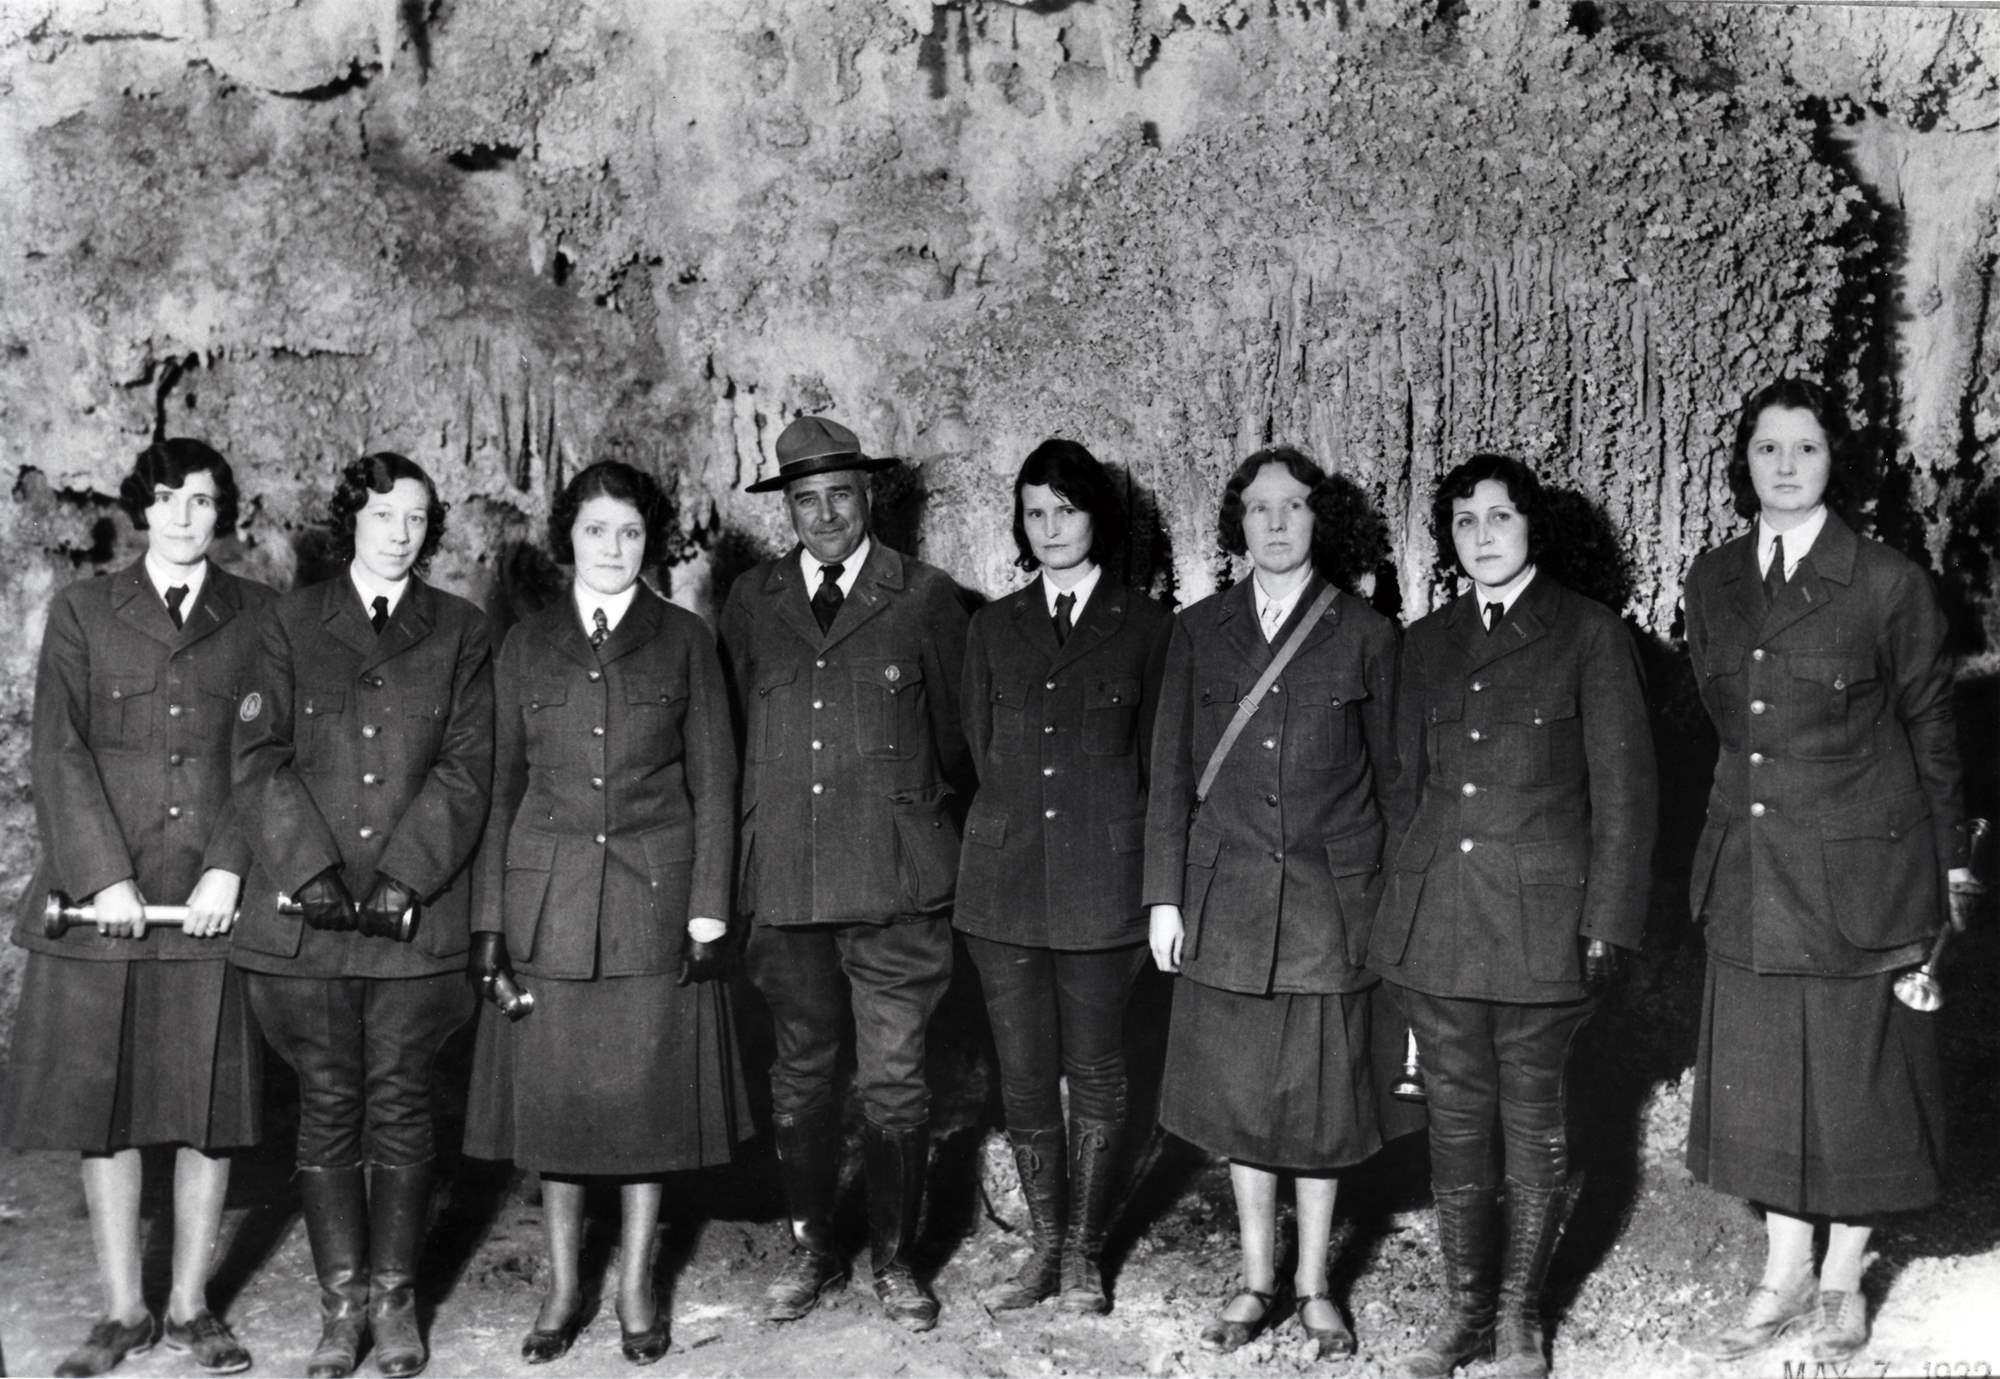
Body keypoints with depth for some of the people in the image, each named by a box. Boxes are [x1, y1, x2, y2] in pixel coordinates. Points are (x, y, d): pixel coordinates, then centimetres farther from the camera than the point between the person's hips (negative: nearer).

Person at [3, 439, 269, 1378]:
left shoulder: (257, 617, 9)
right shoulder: (82, 611, 9)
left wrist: (229, 868, -10)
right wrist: (104, 876, -10)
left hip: (214, 900, 0)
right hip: (102, 897, 0)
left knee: (209, 1108, 4)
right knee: (101, 1105, 4)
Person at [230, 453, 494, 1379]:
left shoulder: (460, 631, 9)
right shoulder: (292, 621, 10)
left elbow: (465, 769, 0)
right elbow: (260, 756, 1)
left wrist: (402, 878, -11)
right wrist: (314, 870, -11)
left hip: (417, 911, 0)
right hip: (306, 909, 1)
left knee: (401, 1102, 3)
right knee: (328, 1103, 4)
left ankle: (394, 1297, 14)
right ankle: (340, 1300, 14)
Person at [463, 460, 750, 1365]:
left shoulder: (684, 642, 4)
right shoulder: (526, 645, 8)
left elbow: (713, 784, 3)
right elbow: (501, 787, 7)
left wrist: (708, 908, -4)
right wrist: (489, 917, 1)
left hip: (654, 903, -1)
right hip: (547, 902, 1)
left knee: (648, 1095, 4)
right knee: (553, 1095, 5)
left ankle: (636, 1288, 18)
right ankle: (562, 1289, 20)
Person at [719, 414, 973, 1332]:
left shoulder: (926, 599, 2)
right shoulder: (751, 600, 9)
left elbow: (956, 731, 8)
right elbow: (734, 728, 13)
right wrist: (746, 848, 12)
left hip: (896, 879, -2)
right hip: (783, 879, 3)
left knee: (895, 1079, 3)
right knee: (799, 1075, 12)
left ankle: (895, 1261, 17)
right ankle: (811, 1250, 26)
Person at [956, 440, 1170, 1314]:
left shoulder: (1144, 627, 3)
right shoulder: (994, 628, 11)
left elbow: (1156, 762, 6)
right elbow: (977, 751, 15)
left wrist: (1153, 885, 5)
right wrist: (1014, 826, 9)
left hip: (1101, 884, -2)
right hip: (1004, 881, 3)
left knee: (1096, 1076, 5)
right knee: (1024, 1078, 7)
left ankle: (1083, 1252, 18)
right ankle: (1044, 1247, 20)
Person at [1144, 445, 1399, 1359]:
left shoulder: (1363, 634, 2)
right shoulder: (1199, 632, 5)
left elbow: (1389, 776, 4)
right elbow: (1171, 772, 5)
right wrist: (1164, 894, -1)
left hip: (1329, 896, -1)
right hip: (1226, 895, 2)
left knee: (1319, 1091, 6)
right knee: (1238, 1088, 8)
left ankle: (1313, 1285, 21)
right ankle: (1258, 1281, 22)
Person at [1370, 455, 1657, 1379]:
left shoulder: (1589, 635, 0)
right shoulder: (1426, 643, 12)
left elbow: (1624, 787, -2)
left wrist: (1606, 921, -7)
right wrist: (1401, 899, 12)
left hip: (1541, 920, -4)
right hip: (1434, 916, 4)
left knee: (1533, 1119, 6)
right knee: (1456, 1120, 9)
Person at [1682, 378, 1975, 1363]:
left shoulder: (1888, 584, -7)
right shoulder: (1712, 581, 4)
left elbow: (1928, 724, 1)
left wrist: (1948, 859, 5)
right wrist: (1758, 799, 15)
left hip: (1860, 871, -4)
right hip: (1750, 870, 4)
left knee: (1855, 1070, 6)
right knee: (1761, 1073, 10)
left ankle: (1842, 1281, 24)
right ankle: (1785, 1275, 25)